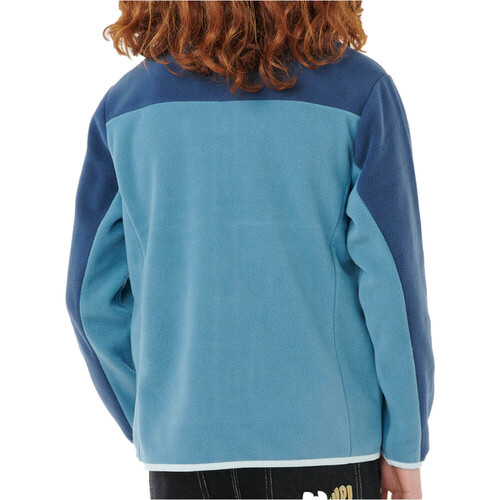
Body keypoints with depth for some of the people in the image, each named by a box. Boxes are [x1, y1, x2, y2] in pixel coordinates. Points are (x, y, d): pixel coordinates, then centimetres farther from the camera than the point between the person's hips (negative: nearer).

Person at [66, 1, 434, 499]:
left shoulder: (126, 106, -1)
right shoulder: (359, 91, -8)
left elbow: (93, 295, 1)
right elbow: (392, 279, -10)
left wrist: (149, 427, 12)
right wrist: (405, 445, 0)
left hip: (186, 441, 2)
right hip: (328, 438, -1)